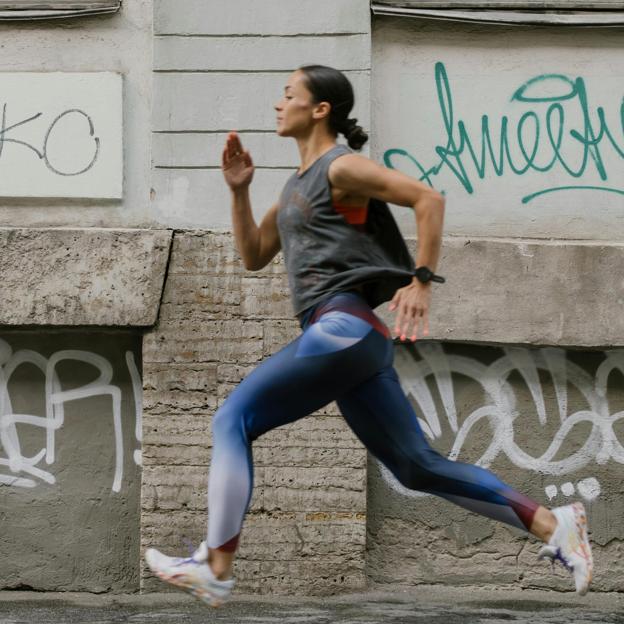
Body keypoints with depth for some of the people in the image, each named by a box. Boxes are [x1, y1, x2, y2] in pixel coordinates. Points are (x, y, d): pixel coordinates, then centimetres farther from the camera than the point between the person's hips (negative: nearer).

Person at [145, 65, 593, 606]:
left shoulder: (340, 168, -4)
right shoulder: (299, 184, 23)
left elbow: (428, 198, -13)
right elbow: (253, 256, 27)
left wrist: (421, 282, -18)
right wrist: (239, 191, 15)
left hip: (344, 326, -10)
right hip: (344, 337, 10)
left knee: (233, 421, -8)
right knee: (417, 465, 8)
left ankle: (215, 570, -10)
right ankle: (552, 525, 6)